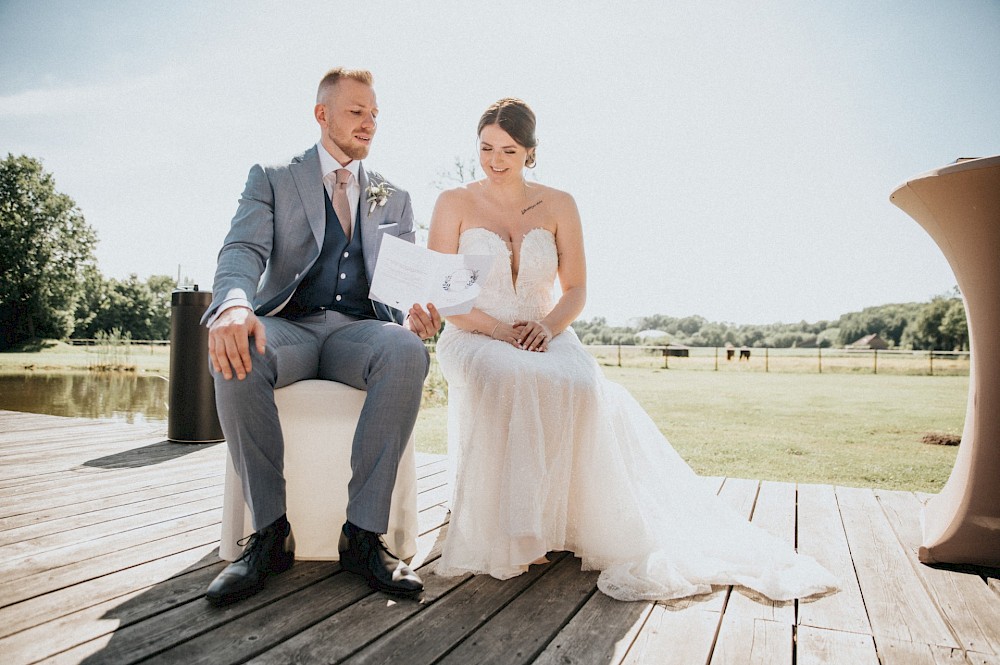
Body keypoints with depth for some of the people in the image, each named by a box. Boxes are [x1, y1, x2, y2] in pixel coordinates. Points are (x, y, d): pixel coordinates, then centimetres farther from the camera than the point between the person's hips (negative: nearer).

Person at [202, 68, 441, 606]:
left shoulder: (394, 199, 21)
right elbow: (243, 250, -5)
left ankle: (363, 533, -27)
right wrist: (233, 303, -30)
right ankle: (271, 531, -20)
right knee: (234, 354, -36)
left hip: (359, 329, 2)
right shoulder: (272, 178, 13)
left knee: (407, 352, -34)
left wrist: (412, 315, -14)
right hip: (288, 324, -1)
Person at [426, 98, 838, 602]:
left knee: (583, 387, -34)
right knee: (510, 381, -39)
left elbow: (576, 290, 8)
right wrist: (499, 330, -17)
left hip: (544, 338, 2)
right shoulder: (454, 204, 5)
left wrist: (546, 325, -14)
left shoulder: (558, 206, 10)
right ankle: (510, 536, -24)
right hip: (473, 338, -1)